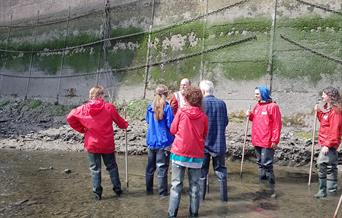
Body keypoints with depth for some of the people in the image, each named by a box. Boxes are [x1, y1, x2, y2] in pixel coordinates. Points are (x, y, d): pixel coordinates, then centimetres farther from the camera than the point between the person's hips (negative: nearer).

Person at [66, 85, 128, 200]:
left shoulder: (83, 108, -4)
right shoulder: (109, 107, -8)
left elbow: (70, 118, 2)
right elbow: (119, 120, 3)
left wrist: (81, 129, 9)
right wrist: (125, 125, 25)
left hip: (92, 144, 1)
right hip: (107, 144, 0)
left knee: (95, 169, 11)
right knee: (112, 167, 16)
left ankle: (97, 193, 14)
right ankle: (117, 189, 24)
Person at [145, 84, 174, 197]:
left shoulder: (150, 107, 1)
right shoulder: (167, 107, -14)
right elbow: (170, 125, -13)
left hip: (151, 141, 5)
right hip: (164, 141, -5)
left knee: (150, 166, 16)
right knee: (162, 167, 3)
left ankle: (149, 189, 26)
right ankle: (163, 191, 11)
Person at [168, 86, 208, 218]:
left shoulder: (181, 112, -5)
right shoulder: (203, 116, 0)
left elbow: (173, 130, 4)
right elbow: (205, 135, 11)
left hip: (180, 152, -1)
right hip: (196, 154, 2)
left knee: (176, 184, 6)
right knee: (194, 185, 12)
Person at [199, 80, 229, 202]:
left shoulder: (201, 103, -14)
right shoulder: (222, 103, -4)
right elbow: (226, 122, 4)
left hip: (204, 142, -2)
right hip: (219, 142, 2)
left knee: (202, 171, 11)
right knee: (220, 170, 13)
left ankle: (201, 195, 18)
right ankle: (224, 196, 19)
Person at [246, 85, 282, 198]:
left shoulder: (273, 106, -10)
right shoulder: (257, 106, 12)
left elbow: (277, 124, -13)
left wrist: (275, 140, -16)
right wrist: (250, 115, 3)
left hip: (267, 142, -8)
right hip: (257, 141, 8)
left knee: (266, 164, -6)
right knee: (260, 163, 14)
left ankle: (270, 189, 4)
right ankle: (263, 185, 25)